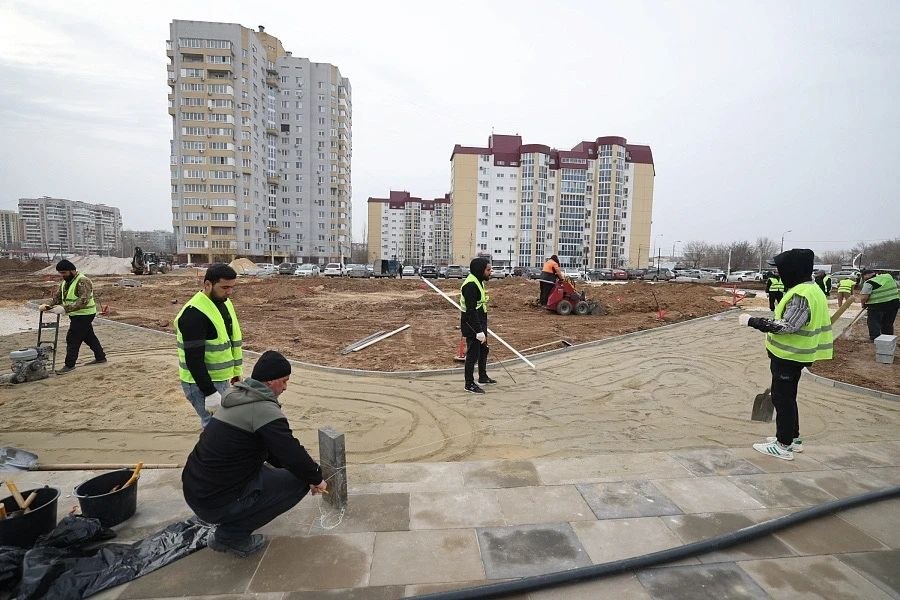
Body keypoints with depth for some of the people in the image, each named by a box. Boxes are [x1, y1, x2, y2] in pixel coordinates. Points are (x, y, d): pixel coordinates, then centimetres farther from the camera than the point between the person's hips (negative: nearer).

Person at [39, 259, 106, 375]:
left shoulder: (83, 282, -20)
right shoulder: (64, 282, 11)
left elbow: (83, 301, -30)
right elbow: (57, 297, 13)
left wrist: (65, 309, -36)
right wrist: (48, 306, -6)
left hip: (84, 315, -10)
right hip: (76, 315, 10)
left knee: (72, 339, -7)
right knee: (89, 336, 16)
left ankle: (69, 365, 1)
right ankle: (100, 357, 27)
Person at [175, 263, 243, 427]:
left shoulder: (225, 303, 7)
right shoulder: (194, 314, -22)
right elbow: (193, 359, -24)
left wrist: (236, 373, 16)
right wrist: (209, 393, -24)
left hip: (222, 379, 9)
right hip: (201, 383, -9)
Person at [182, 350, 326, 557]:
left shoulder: (237, 397, 10)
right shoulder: (264, 409, -20)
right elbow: (292, 452, -21)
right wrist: (316, 478, -1)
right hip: (217, 502, -9)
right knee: (299, 480, -5)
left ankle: (227, 530, 18)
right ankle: (231, 535, 1)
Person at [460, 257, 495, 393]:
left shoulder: (478, 282, 10)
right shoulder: (470, 285, -23)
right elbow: (471, 311, -27)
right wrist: (479, 331, -27)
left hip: (480, 323, 11)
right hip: (472, 326, -11)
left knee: (484, 350, 22)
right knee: (473, 354, -1)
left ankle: (483, 376, 40)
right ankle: (469, 384, 13)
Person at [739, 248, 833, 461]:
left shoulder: (801, 294, -23)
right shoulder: (810, 289, 10)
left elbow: (786, 325, -28)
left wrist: (753, 321, -23)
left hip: (789, 356, -10)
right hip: (791, 354, 10)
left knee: (782, 398, 0)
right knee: (787, 396, 21)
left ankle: (784, 446, 11)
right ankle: (793, 438, 33)